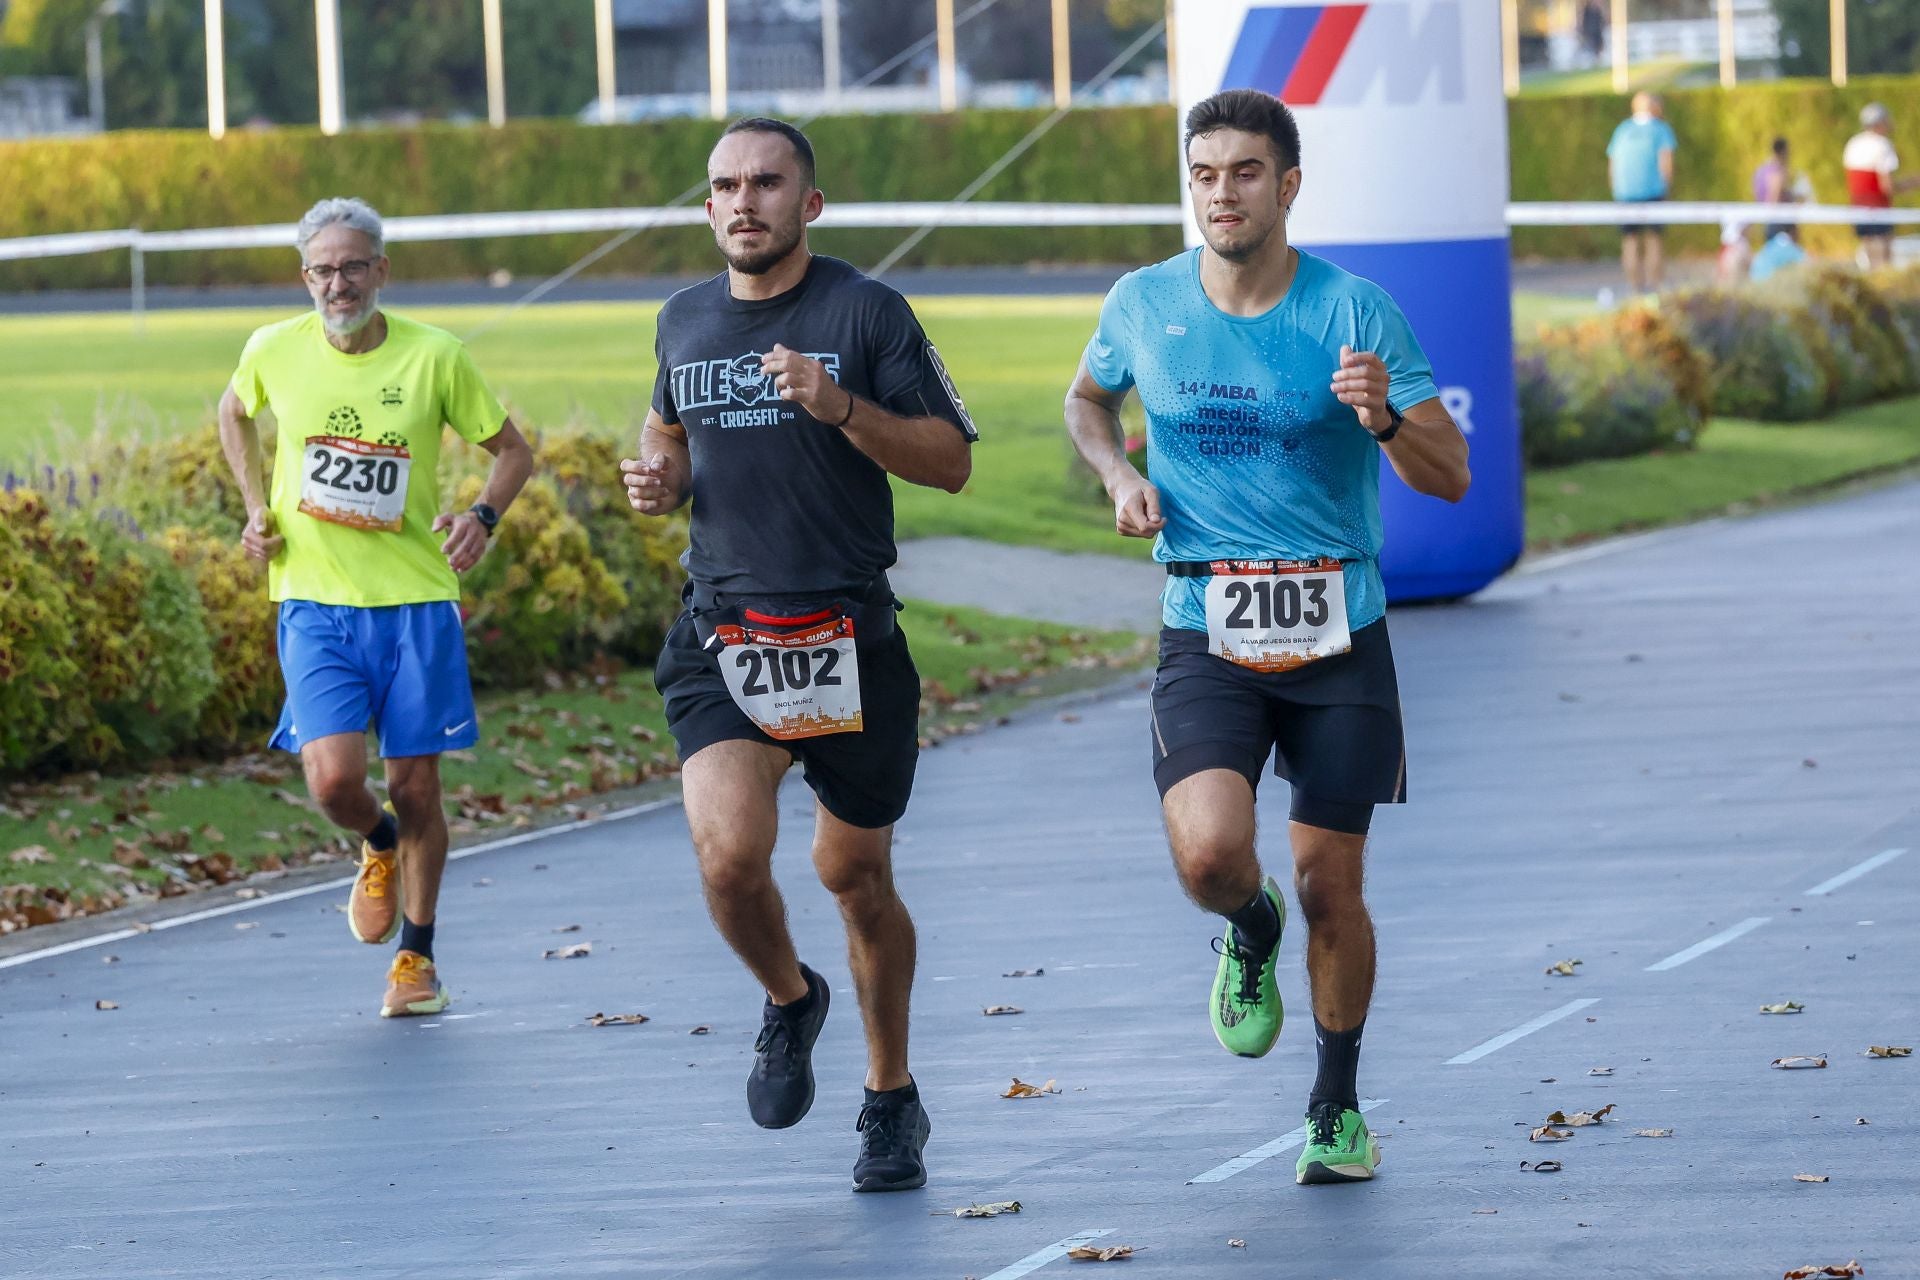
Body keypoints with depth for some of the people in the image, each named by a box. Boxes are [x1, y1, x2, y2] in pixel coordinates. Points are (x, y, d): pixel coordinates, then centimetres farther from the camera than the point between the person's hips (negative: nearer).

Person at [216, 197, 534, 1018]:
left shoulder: (435, 357, -6)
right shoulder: (275, 351, -2)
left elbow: (513, 448, 6)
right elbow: (235, 412, 21)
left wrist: (483, 516, -13)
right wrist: (257, 507, 9)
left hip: (415, 601, 0)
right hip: (316, 604, 0)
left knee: (415, 787, 3)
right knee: (334, 780, -16)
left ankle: (416, 958, 23)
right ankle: (380, 848, 21)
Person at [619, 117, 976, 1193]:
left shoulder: (867, 313, -5)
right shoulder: (684, 323, 9)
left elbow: (951, 460, -6)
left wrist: (840, 406, -20)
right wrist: (661, 474, 6)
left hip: (851, 639, -2)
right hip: (722, 639, 2)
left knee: (856, 873, 10)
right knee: (729, 856, -19)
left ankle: (893, 1098, 30)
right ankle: (790, 1001, 14)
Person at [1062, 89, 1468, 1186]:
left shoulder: (1354, 309, -7)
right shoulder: (1144, 306, 0)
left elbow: (1450, 477, -6)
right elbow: (1089, 399, 23)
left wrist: (1384, 419, -27)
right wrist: (1119, 474, 2)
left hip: (1340, 632, -1)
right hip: (1207, 634, 1)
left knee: (1331, 887, 3)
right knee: (1210, 853, -22)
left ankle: (1339, 1106, 26)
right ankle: (1253, 935, 16)